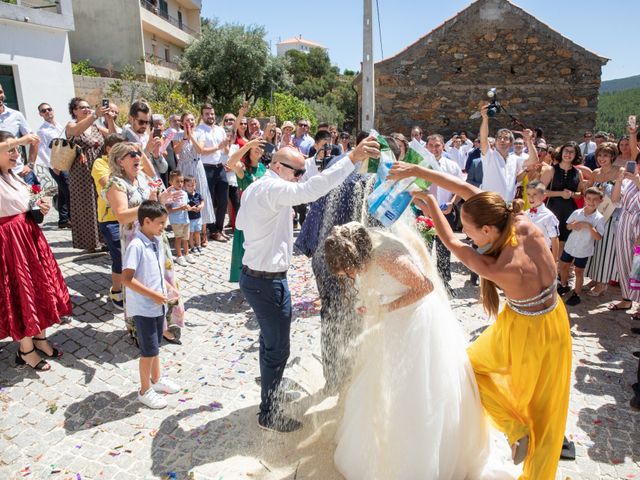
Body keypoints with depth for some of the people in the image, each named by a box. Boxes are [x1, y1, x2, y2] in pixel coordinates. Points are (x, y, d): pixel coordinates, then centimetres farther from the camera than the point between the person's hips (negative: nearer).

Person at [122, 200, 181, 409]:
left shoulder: (157, 242, 4)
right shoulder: (136, 245, -21)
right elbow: (126, 279, -24)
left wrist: (167, 288, 4)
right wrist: (153, 295, -22)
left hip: (158, 305, 8)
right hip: (143, 308, -8)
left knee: (155, 345, 22)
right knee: (149, 350, 4)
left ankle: (156, 379, 40)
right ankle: (145, 391, 22)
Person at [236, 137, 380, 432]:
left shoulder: (253, 189, 9)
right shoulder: (274, 189, -23)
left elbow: (240, 222, 21)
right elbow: (312, 189, -40)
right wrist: (351, 158, -42)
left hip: (252, 274, 10)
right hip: (268, 282, -10)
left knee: (269, 340, 26)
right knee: (277, 349, 5)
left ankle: (271, 392, 47)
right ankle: (268, 414, 22)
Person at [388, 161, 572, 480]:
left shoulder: (498, 269, -34)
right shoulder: (526, 227, -22)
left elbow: (451, 243, -16)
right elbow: (466, 190, -20)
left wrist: (430, 206, -3)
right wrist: (417, 171, -17)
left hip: (522, 333, -5)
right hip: (556, 325, 6)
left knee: (475, 364, 27)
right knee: (543, 408, 23)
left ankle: (515, 427, 20)